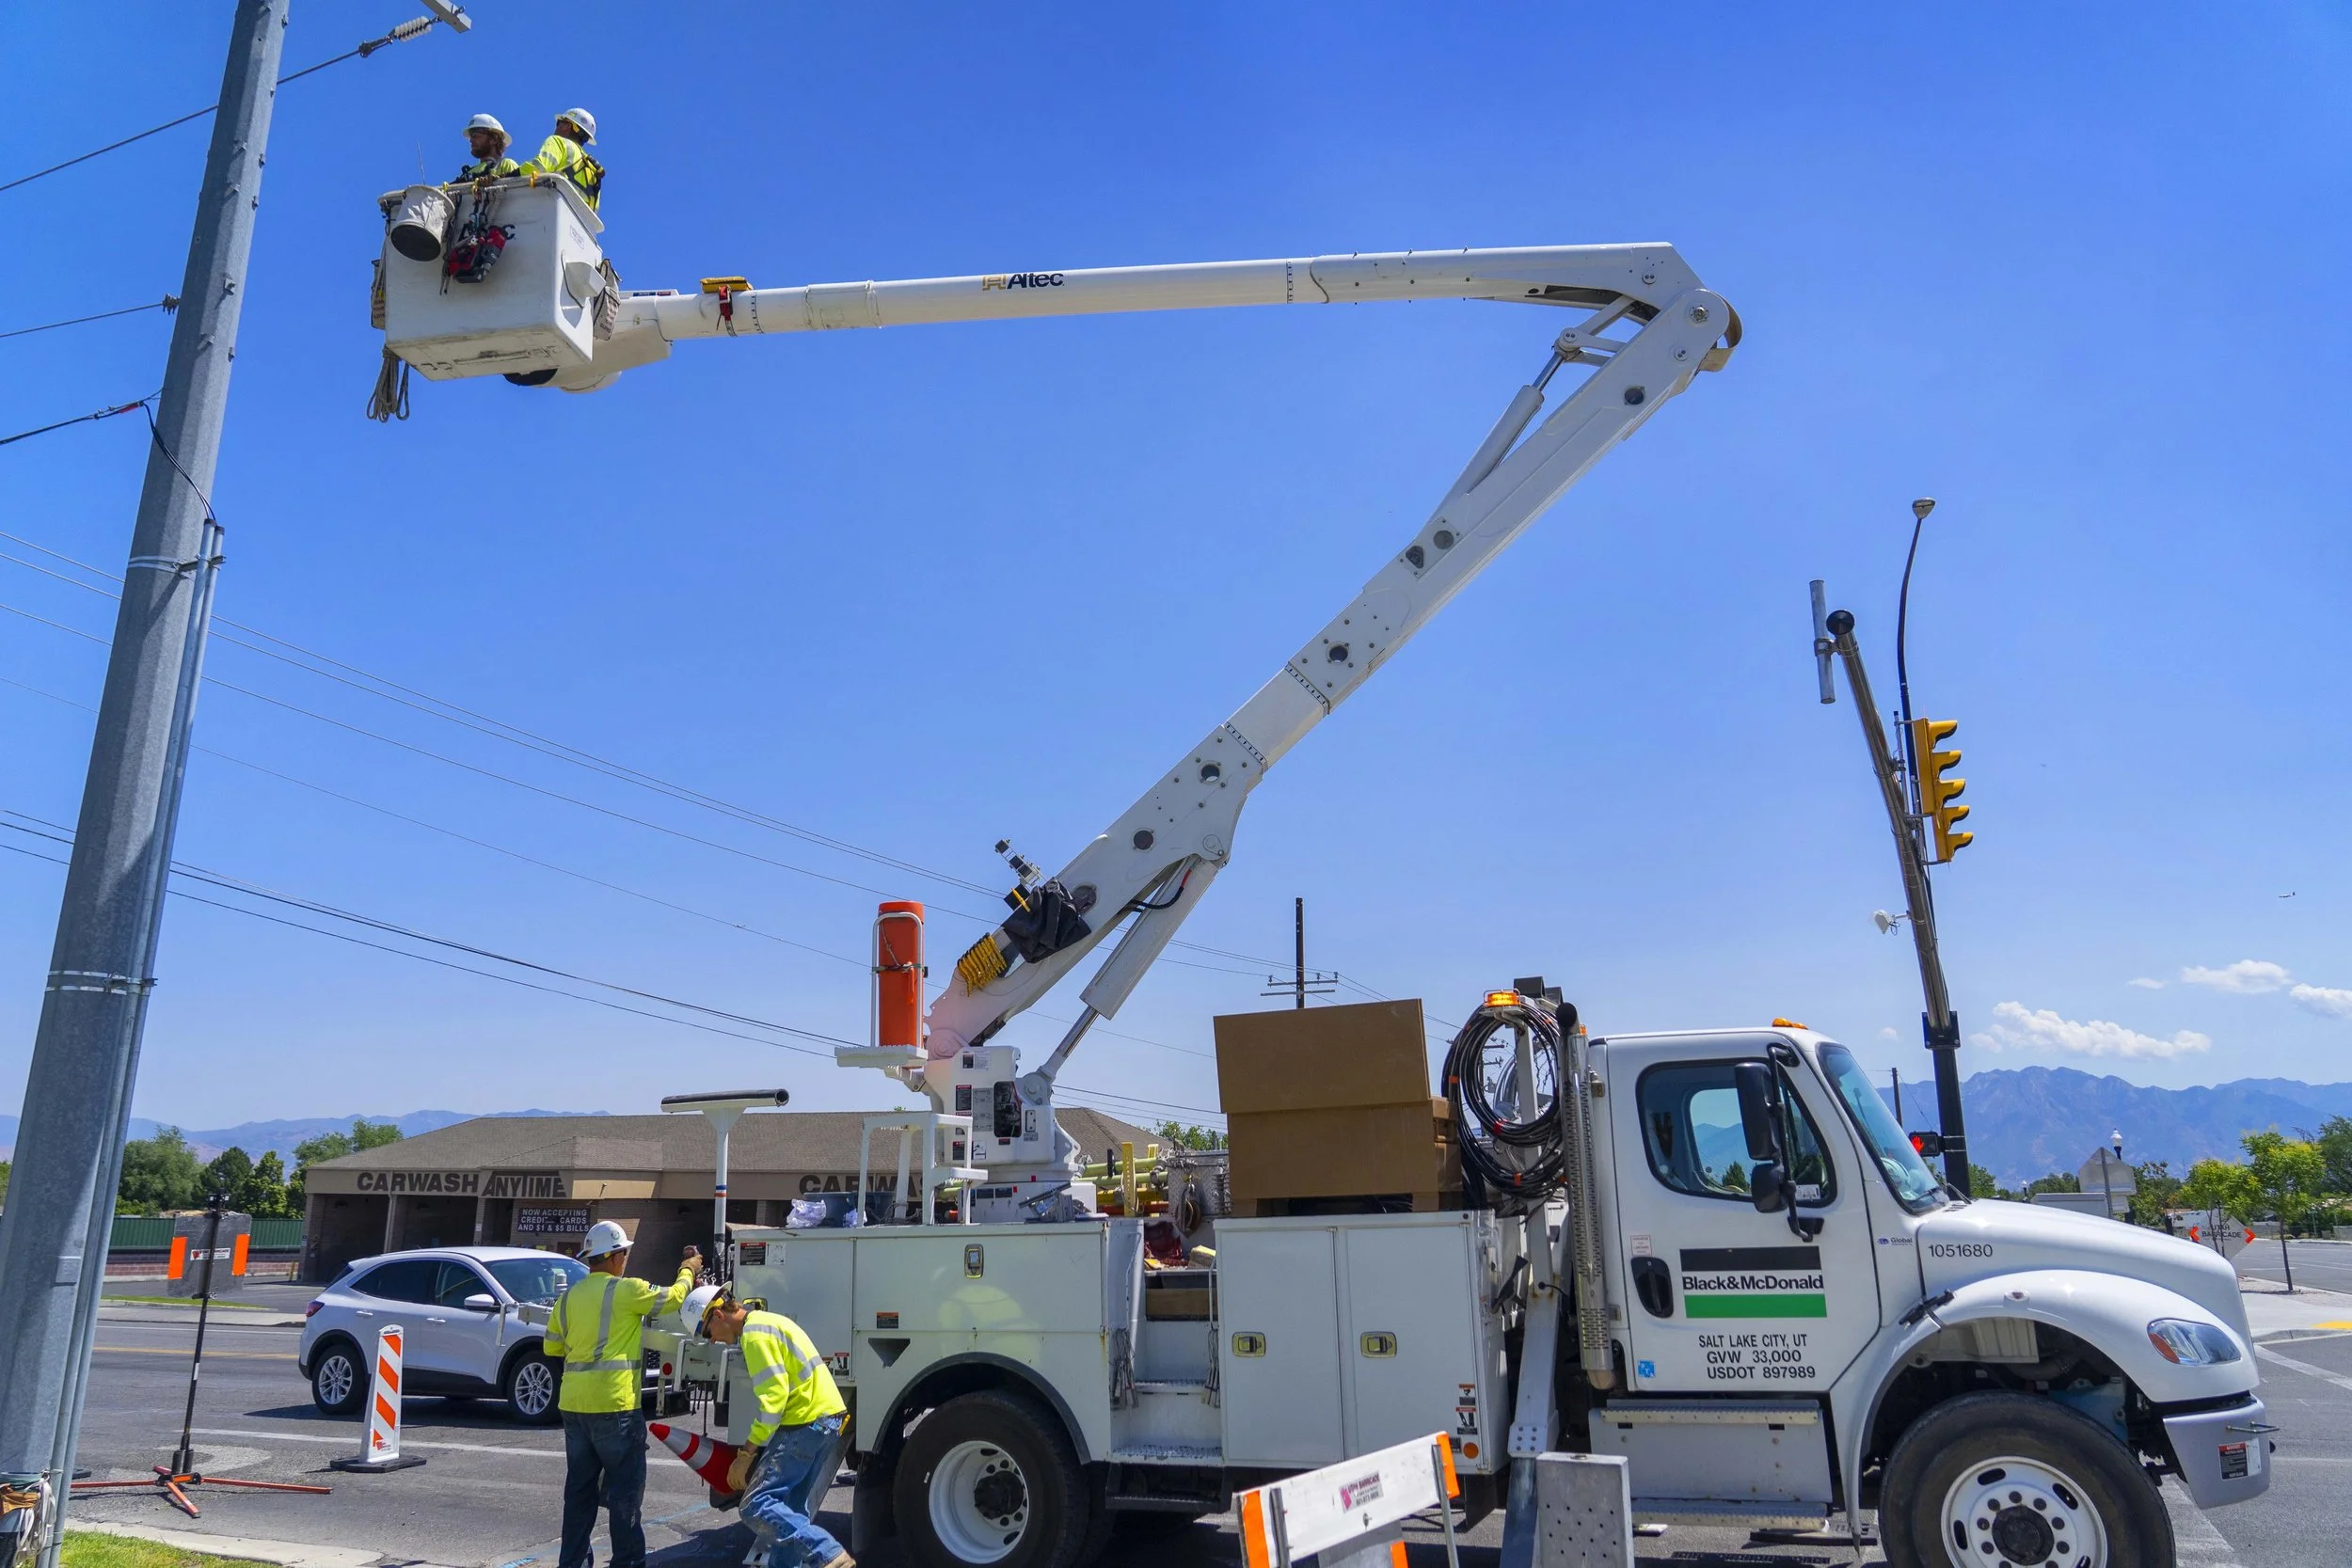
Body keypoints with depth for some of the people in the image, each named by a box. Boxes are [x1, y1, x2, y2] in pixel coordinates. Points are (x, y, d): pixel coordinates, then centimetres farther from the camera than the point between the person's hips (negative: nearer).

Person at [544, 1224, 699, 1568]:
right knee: (625, 1491, 3)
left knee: (580, 1487, 16)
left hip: (573, 1404, 7)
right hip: (614, 1404, -7)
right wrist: (687, 1271, 18)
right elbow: (672, 1298, 1)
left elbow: (551, 1347, 16)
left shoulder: (568, 1296, 8)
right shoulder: (626, 1290, -11)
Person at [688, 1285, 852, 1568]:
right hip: (831, 1419, 10)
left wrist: (746, 1454, -12)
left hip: (807, 1424, -10)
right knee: (793, 1513, 15)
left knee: (757, 1505, -11)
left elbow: (774, 1397, -17)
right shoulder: (769, 1321, 22)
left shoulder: (755, 1332, -10)